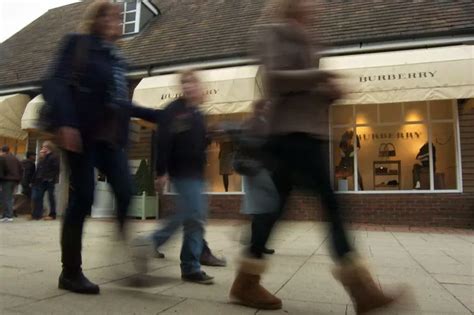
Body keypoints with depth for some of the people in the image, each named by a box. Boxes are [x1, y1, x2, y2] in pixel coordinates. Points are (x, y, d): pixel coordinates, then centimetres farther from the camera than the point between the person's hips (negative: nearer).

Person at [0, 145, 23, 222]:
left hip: (7, 180, -7)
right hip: (15, 180, 7)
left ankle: (9, 216, -10)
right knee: (9, 198, 13)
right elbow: (21, 170, 16)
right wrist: (18, 180, 18)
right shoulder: (15, 158, 17)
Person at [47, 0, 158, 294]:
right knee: (82, 198, -5)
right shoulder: (77, 43, 5)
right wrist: (66, 122, -22)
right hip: (82, 131, -6)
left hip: (111, 135, 6)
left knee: (126, 193, -8)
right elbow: (57, 83, -7)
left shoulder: (116, 58, 21)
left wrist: (156, 115, 22)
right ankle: (71, 272, 8)